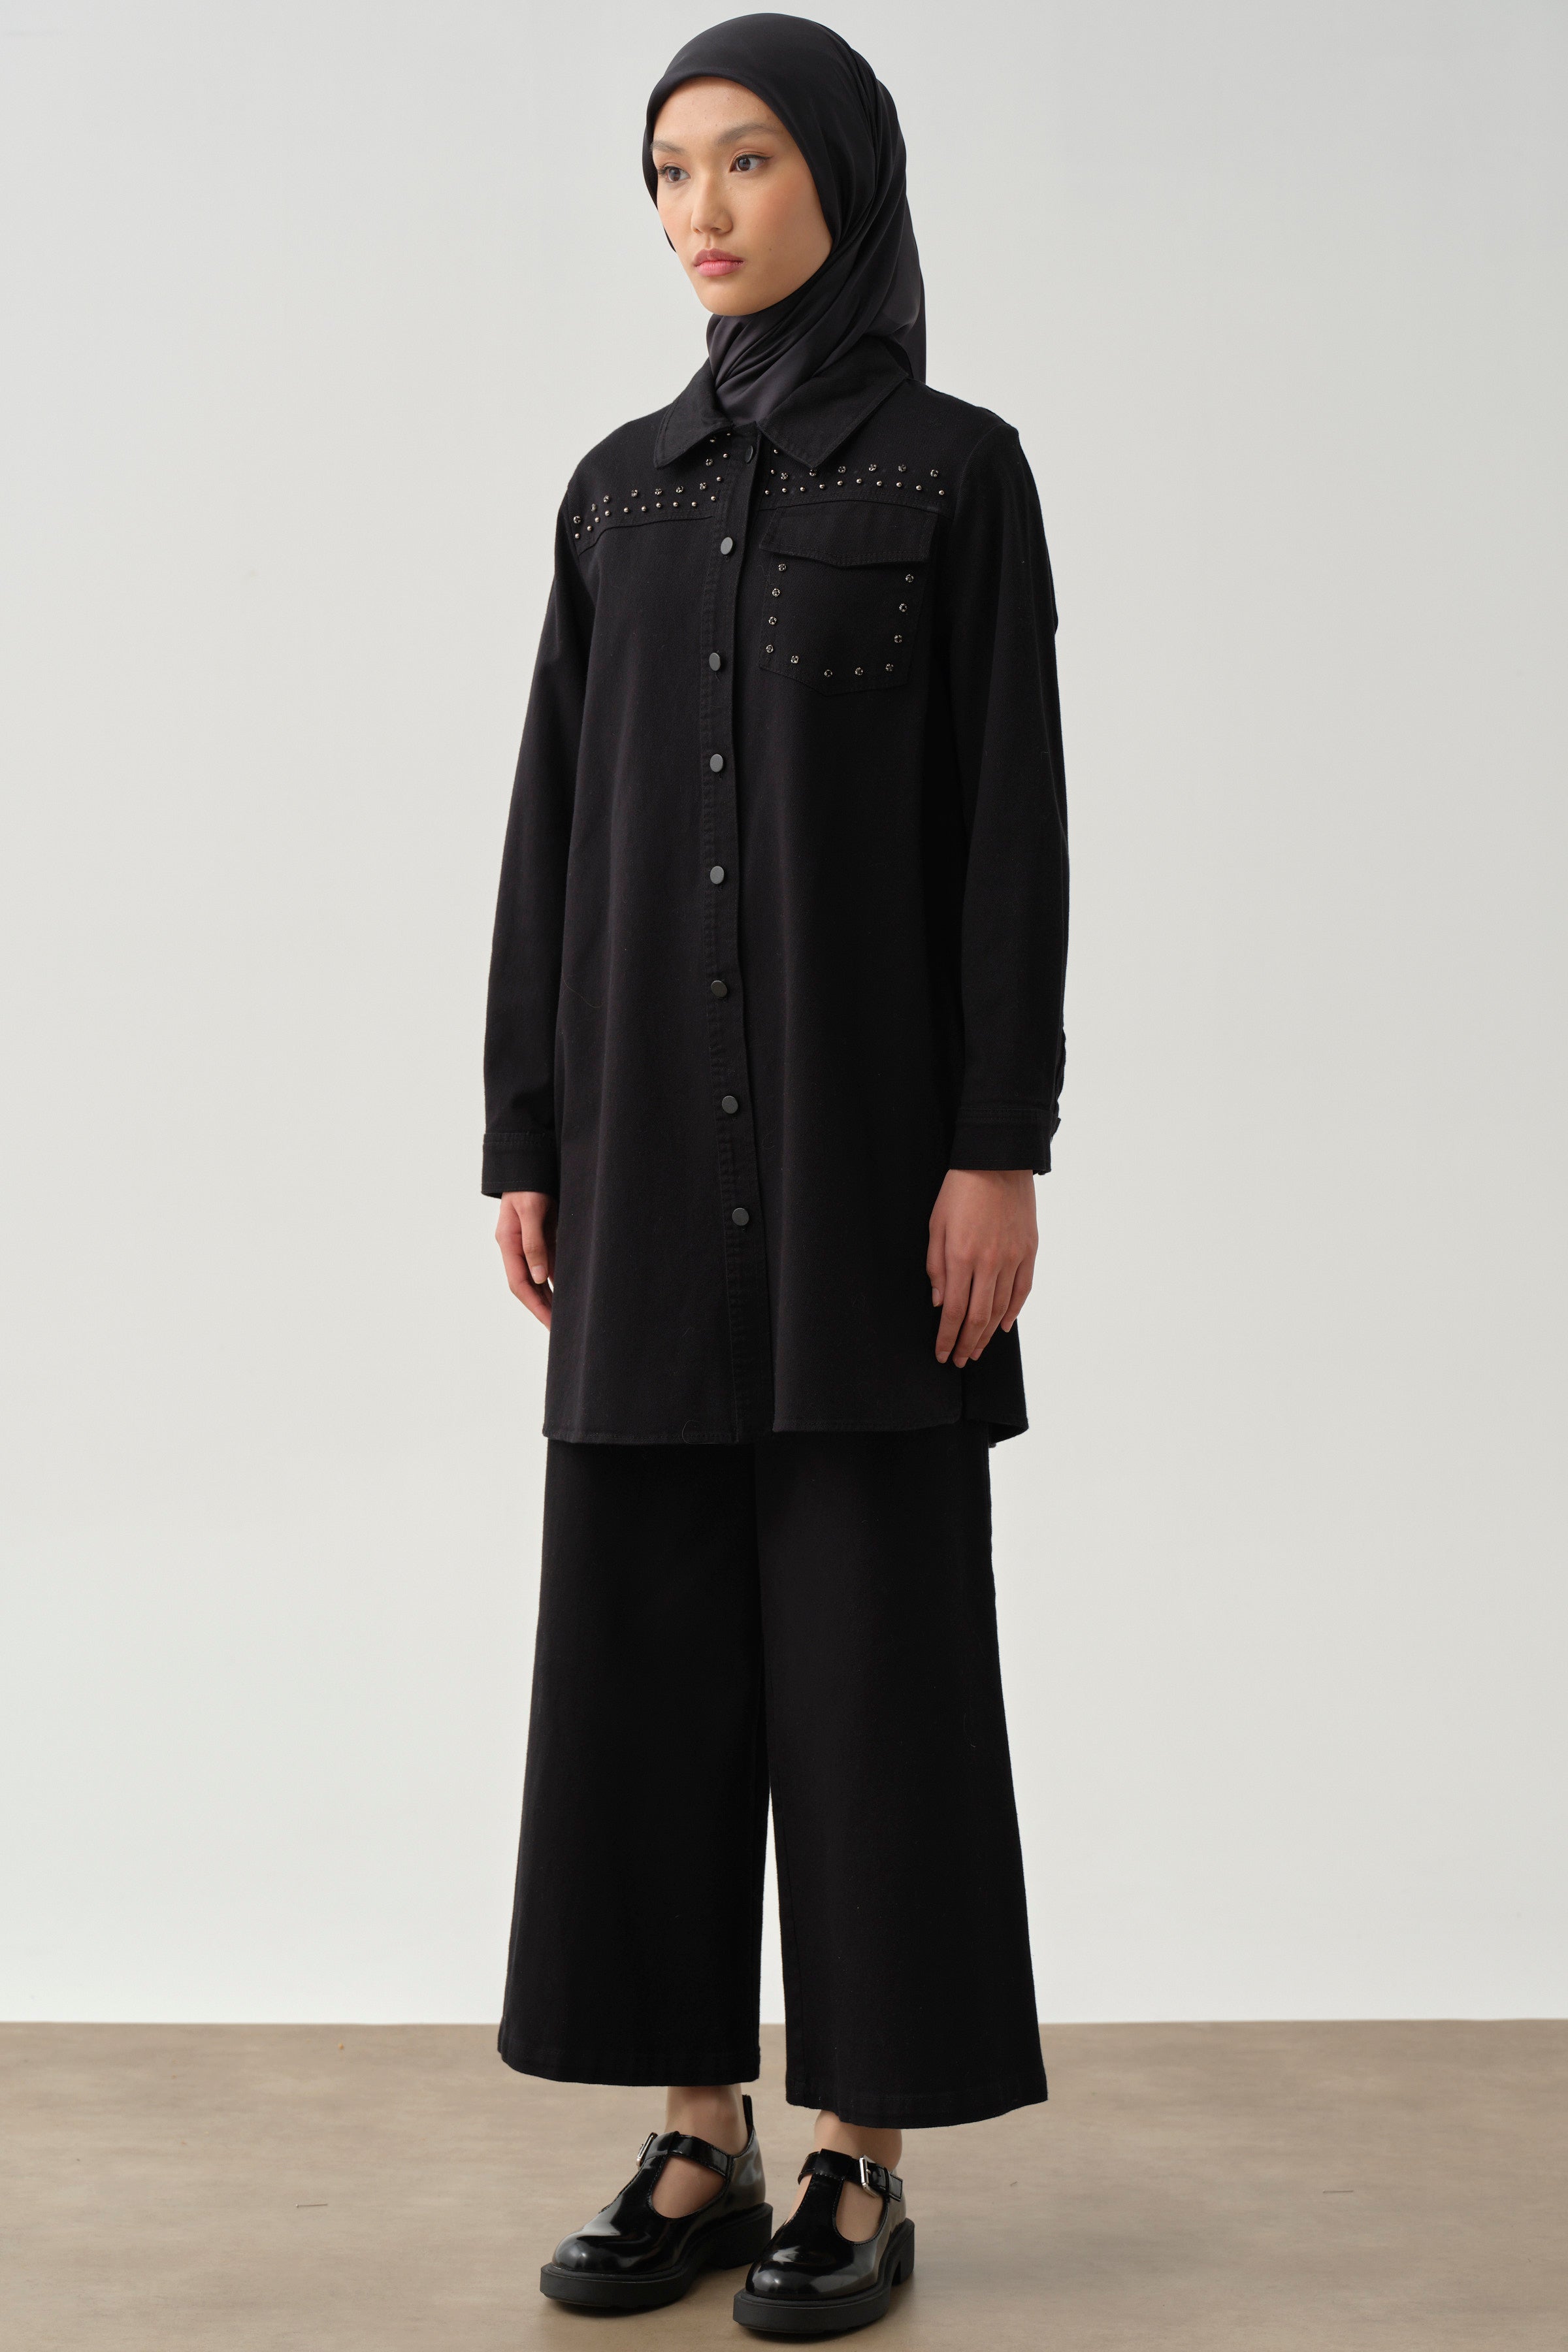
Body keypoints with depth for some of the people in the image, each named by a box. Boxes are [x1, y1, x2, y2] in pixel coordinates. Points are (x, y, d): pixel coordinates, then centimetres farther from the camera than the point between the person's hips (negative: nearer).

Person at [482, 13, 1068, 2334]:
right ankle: (701, 2144, 16)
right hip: (654, 1136, 5)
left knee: (868, 1619, -2)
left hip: (867, 1113, -5)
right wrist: (528, 1140, 5)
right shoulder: (622, 486, 14)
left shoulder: (958, 469, 1)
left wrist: (999, 1147, -14)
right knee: (651, 1620, 5)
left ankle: (867, 2165, 10)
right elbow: (556, 822, 11)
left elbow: (1014, 820, -6)